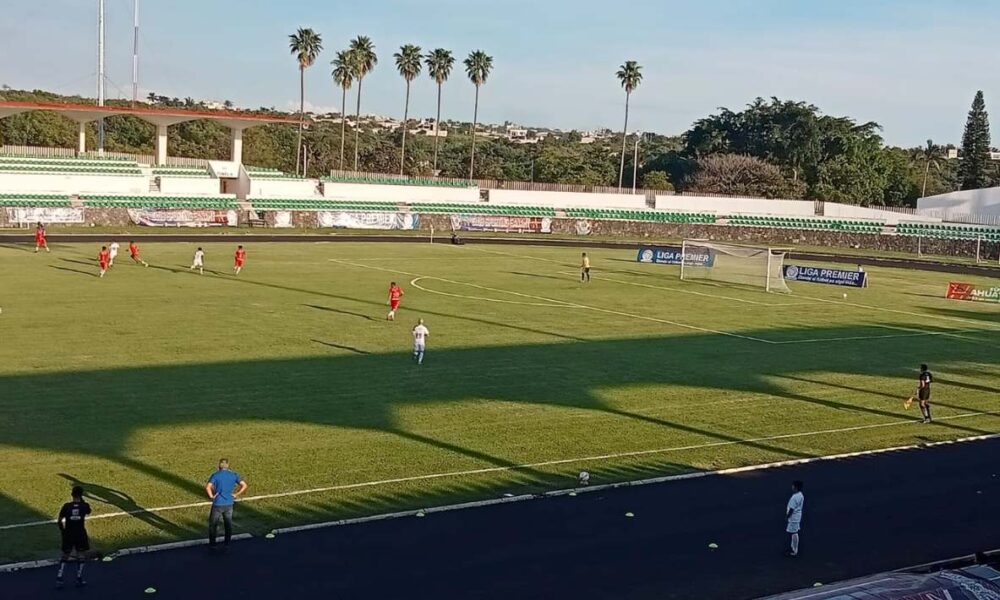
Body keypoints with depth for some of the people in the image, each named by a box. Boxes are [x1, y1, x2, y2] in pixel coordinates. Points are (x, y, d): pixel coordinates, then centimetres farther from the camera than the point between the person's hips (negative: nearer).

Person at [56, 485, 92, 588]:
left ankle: (59, 579, 10)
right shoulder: (84, 506, -9)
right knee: (80, 556, 12)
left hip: (68, 534, 1)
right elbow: (88, 511, 16)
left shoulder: (66, 506, -9)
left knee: (65, 556, 15)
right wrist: (82, 500, 11)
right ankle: (79, 580, 14)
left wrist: (63, 530, 10)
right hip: (80, 534, -1)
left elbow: (59, 521, -6)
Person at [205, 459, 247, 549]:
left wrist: (211, 496, -10)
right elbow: (244, 485, -5)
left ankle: (212, 543, 18)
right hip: (229, 504, 3)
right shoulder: (234, 475, 0)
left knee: (213, 523, 13)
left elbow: (207, 487, -24)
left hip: (218, 504, -3)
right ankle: (227, 542, 25)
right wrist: (236, 494, 2)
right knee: (228, 523, 17)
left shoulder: (215, 475, -10)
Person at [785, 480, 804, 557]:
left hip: (794, 517, -10)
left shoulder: (794, 497, -27)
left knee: (794, 533, -1)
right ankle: (793, 547, 33)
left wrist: (787, 516, -13)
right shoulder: (800, 495, 4)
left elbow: (792, 509, -23)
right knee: (794, 532, 20)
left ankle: (795, 551, 6)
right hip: (797, 516, 10)